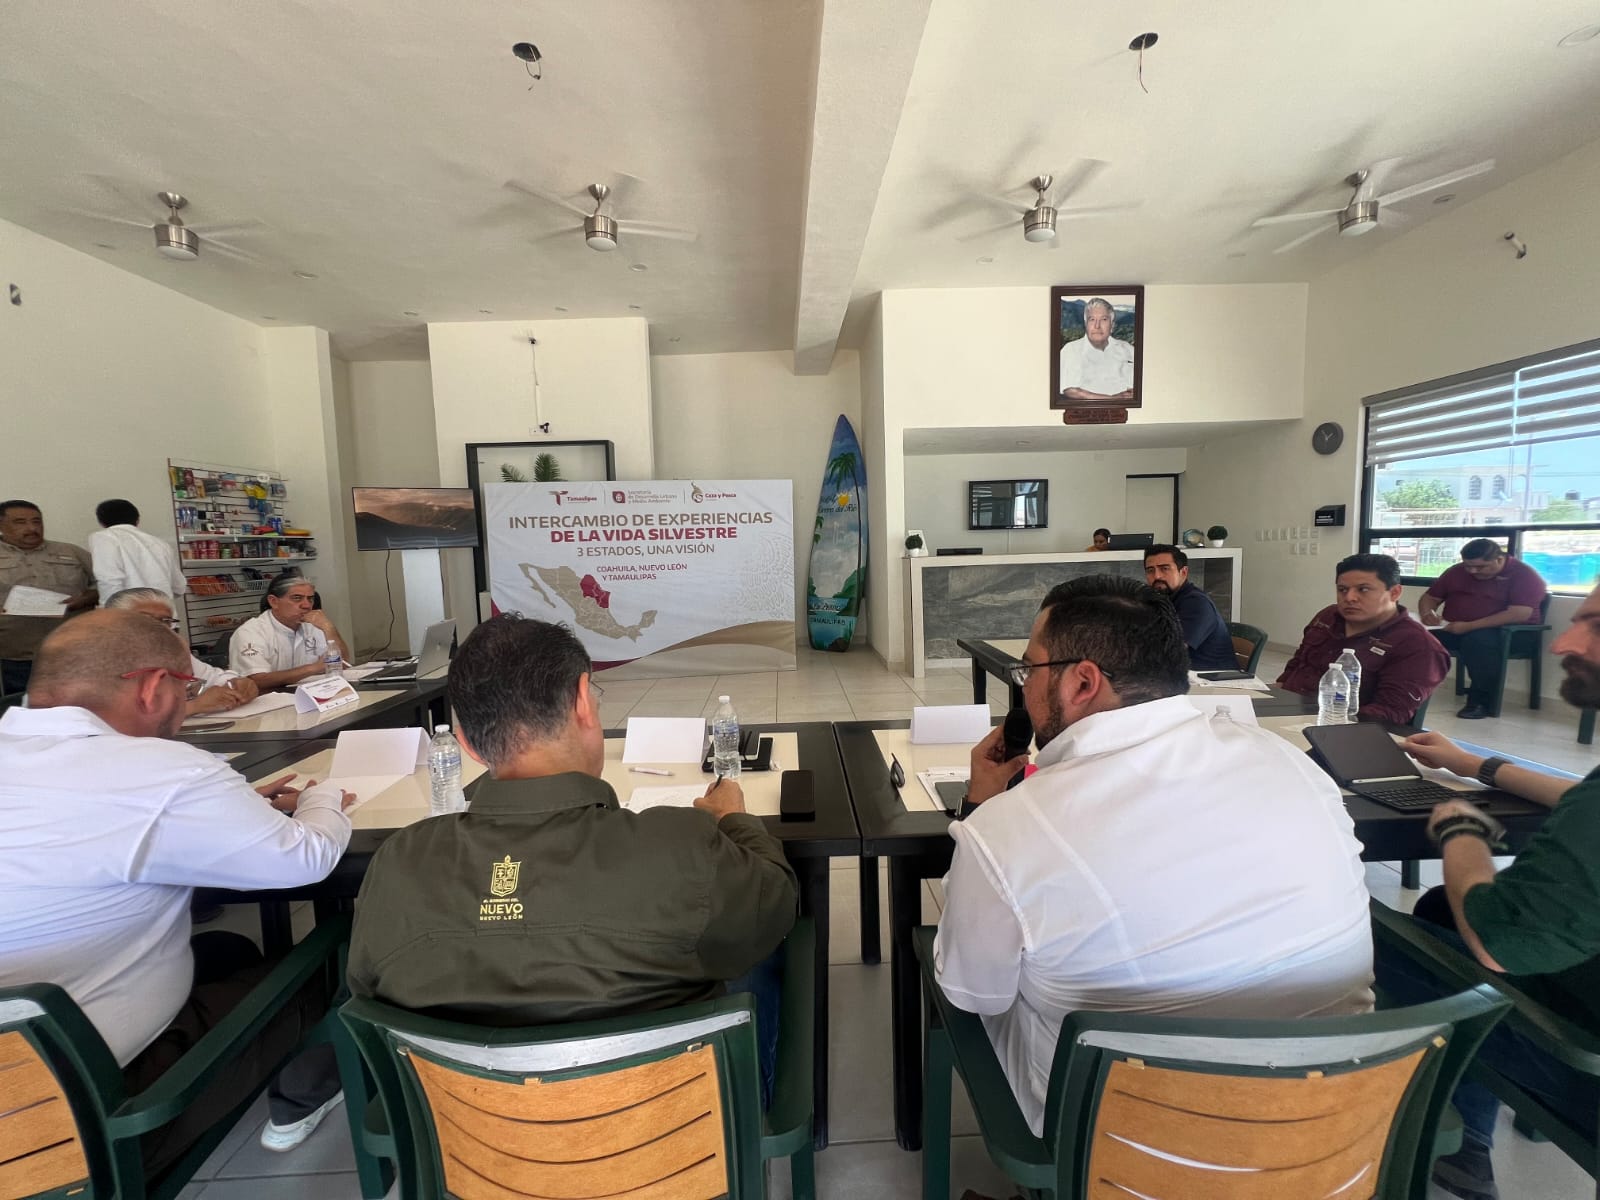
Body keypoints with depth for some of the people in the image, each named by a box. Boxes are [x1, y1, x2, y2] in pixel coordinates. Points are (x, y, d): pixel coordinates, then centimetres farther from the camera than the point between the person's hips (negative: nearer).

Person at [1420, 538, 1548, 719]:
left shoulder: (1524, 575, -6)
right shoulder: (1456, 571, 10)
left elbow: (1520, 614, -19)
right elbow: (1430, 597, 14)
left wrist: (1469, 626, -26)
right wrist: (1428, 613, -10)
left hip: (1504, 633, -4)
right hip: (1452, 630, 5)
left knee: (1478, 640, -40)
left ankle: (1480, 701, -27)